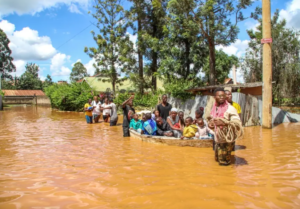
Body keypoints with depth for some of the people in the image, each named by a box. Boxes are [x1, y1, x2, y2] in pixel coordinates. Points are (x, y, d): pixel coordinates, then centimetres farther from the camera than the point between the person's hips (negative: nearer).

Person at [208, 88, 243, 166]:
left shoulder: (230, 109, -18)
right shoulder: (214, 108, 3)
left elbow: (237, 123, -26)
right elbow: (212, 119, 20)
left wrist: (224, 123, -37)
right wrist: (210, 123, -2)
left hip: (227, 140, -7)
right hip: (218, 139, 7)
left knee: (224, 162, 2)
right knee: (217, 158, 22)